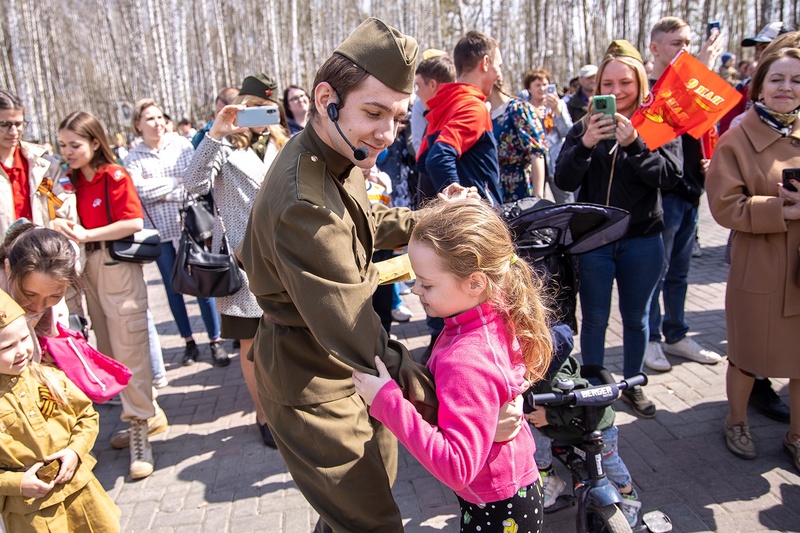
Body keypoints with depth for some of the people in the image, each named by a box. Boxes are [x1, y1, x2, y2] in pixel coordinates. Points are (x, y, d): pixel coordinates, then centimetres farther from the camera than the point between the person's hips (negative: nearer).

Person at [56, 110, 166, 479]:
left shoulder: (114, 176, -8)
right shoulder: (74, 180, 9)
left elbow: (134, 222, -16)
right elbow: (77, 225, 13)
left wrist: (87, 235, -19)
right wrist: (67, 231, -7)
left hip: (118, 266, -7)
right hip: (88, 268, 7)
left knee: (129, 349, -5)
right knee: (108, 352, 13)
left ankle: (139, 429, 3)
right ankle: (144, 410, 28)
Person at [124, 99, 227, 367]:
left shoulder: (182, 145, 3)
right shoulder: (134, 157, 2)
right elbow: (138, 188, -14)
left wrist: (164, 194, -12)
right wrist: (175, 181, -10)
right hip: (160, 230, 1)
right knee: (173, 287, 9)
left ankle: (215, 340, 10)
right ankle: (189, 342, 23)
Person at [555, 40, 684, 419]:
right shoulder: (585, 126, 0)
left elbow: (670, 175, -13)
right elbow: (564, 182, -9)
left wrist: (633, 143, -25)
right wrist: (586, 144, -25)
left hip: (642, 239, 1)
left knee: (636, 317, 15)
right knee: (595, 319, 9)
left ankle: (632, 385, 34)